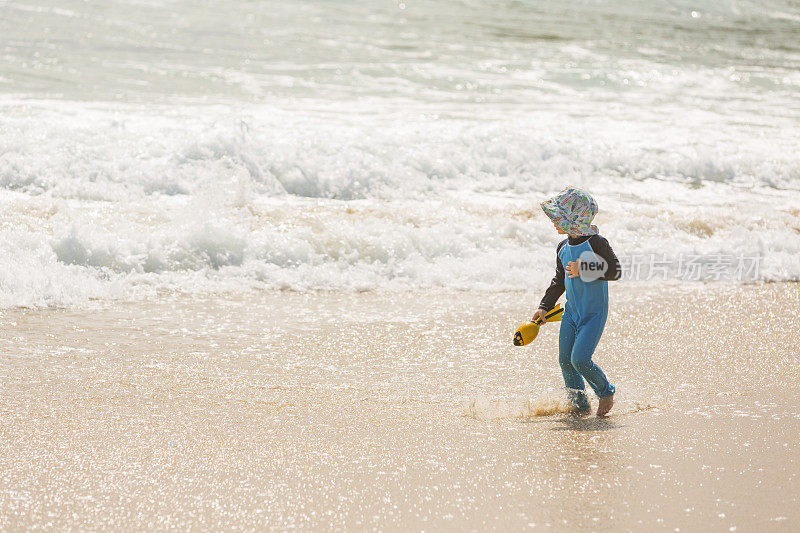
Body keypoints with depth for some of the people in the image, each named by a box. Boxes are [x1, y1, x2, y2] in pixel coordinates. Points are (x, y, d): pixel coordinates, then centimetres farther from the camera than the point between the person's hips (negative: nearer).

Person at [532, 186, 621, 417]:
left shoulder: (596, 243, -14)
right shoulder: (563, 248, 8)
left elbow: (615, 271, -20)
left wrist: (583, 270, -26)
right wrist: (544, 307, 15)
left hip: (594, 314, -7)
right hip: (571, 312, 7)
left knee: (580, 359, -17)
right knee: (565, 360, 2)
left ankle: (606, 393, 8)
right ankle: (580, 404, 17)